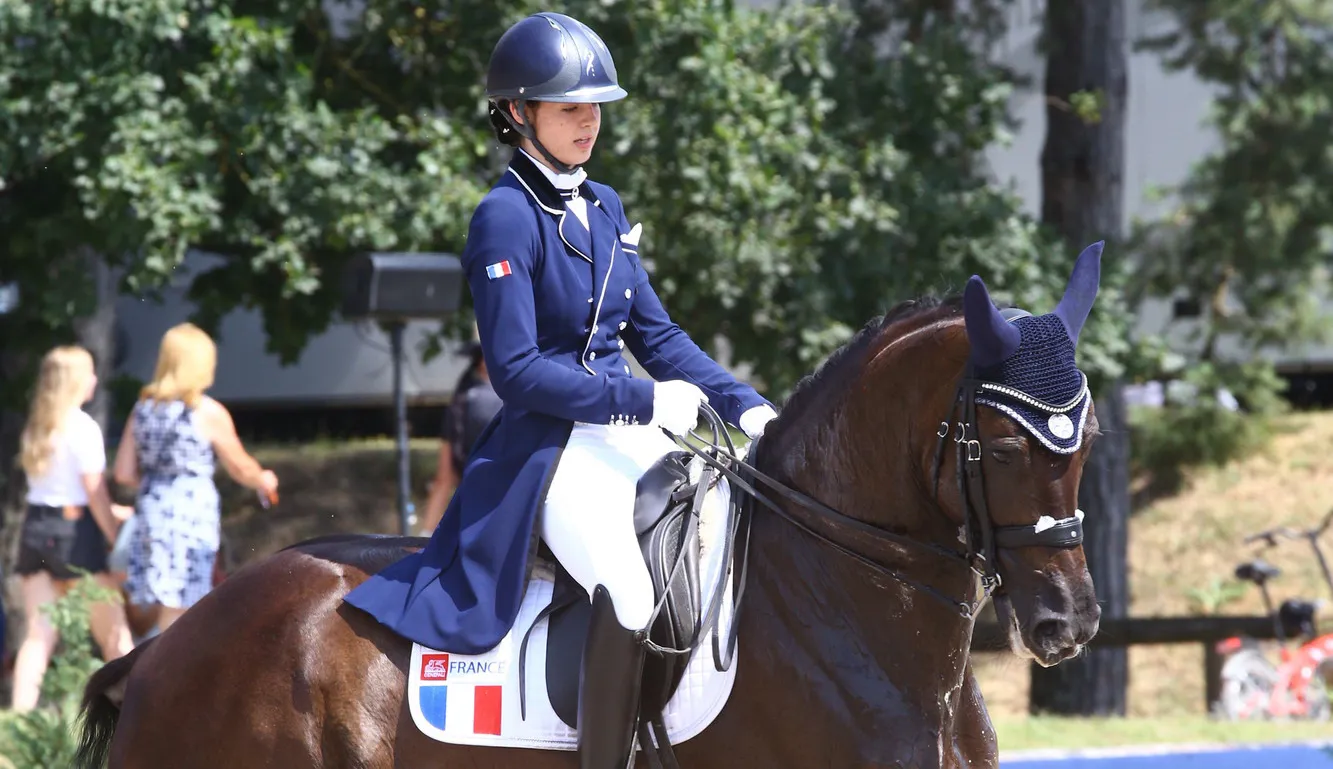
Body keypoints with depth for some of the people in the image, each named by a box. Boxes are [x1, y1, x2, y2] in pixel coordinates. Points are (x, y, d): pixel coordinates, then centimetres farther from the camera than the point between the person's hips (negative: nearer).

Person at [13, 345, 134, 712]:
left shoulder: (37, 428, 12)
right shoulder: (83, 428, -10)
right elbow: (95, 494, -12)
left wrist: (116, 512, 23)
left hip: (35, 529, 6)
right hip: (74, 531, -6)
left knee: (39, 634, 3)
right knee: (114, 633, 3)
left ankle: (21, 715, -5)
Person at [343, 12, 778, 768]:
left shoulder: (605, 208, 14)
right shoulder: (506, 218, -10)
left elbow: (657, 334, 17)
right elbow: (517, 371, -16)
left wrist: (746, 406, 3)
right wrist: (647, 401, -17)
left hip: (631, 434, 8)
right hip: (555, 445, -8)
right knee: (629, 592, -32)